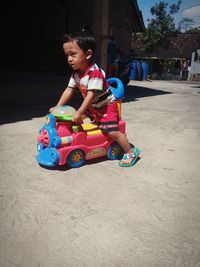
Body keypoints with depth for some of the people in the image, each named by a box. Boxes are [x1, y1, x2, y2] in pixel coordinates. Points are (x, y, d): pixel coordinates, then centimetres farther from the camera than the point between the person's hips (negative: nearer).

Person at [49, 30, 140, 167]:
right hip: (93, 106, 9)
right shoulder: (76, 73, -5)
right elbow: (69, 90, -3)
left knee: (112, 131, -15)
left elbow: (91, 95, -34)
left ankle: (131, 152, 0)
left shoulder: (95, 73, -31)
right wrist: (58, 107, -8)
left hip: (107, 105, -9)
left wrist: (79, 113, -36)